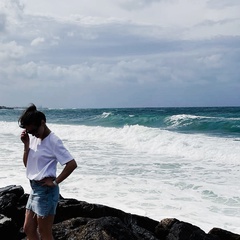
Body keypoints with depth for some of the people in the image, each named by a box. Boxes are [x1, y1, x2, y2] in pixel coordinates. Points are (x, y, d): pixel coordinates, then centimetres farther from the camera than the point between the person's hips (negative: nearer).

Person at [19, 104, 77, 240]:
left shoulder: (53, 141, -16)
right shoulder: (34, 139, 6)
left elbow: (72, 164, -21)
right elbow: (27, 164, 11)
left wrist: (55, 182, -16)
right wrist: (26, 144, -2)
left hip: (46, 190, -8)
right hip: (34, 188, 8)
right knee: (28, 229, 14)